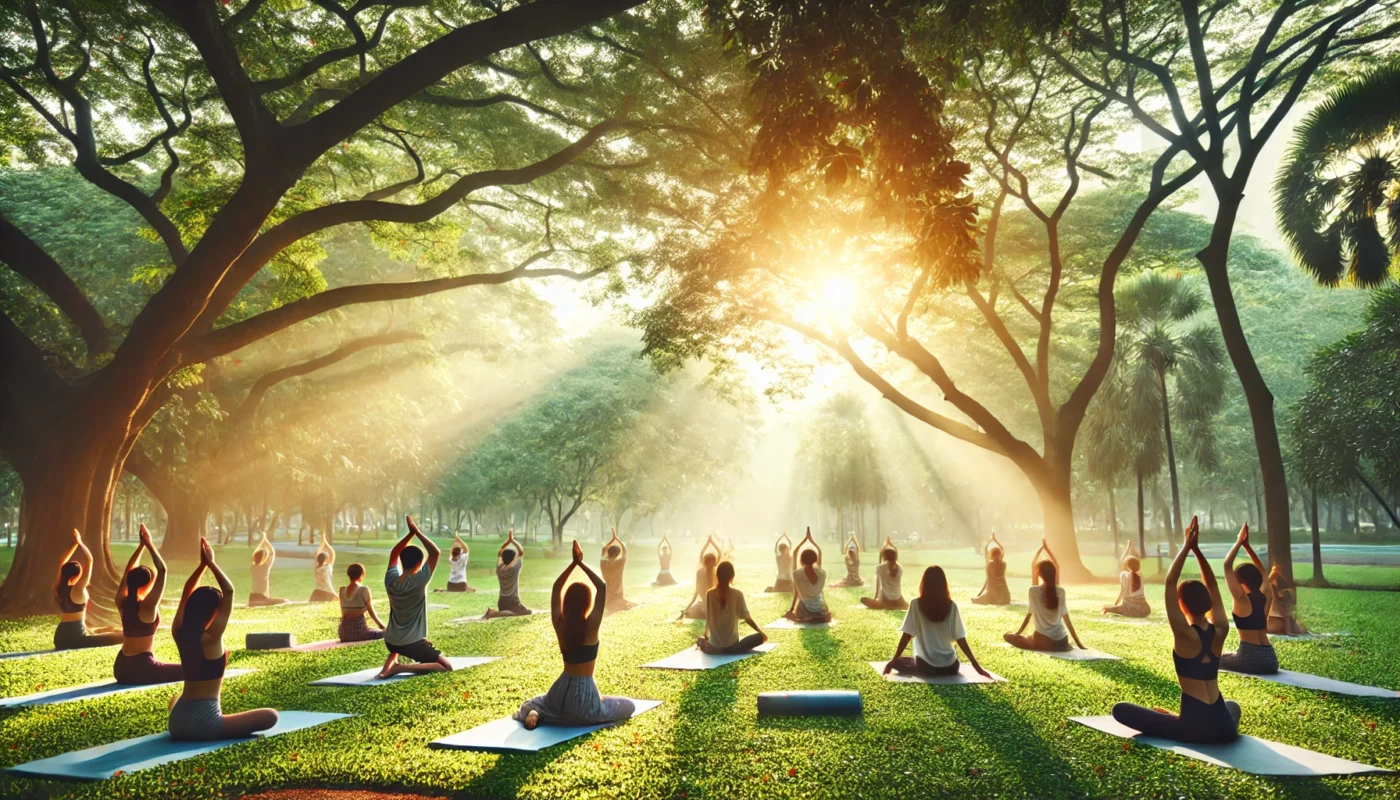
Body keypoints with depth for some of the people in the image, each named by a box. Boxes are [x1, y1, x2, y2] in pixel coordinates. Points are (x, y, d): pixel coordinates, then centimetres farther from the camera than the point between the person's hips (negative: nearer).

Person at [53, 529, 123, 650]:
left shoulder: (58, 588, 4)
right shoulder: (77, 590, -17)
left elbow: (62, 563, 19)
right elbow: (89, 560, -19)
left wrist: (75, 544, 22)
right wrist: (79, 542, -10)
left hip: (61, 638, 10)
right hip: (75, 638, -10)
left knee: (109, 629, 26)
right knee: (120, 635, -11)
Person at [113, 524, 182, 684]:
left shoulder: (122, 603, 1)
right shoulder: (147, 606, -18)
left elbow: (129, 571, 13)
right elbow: (162, 570, -20)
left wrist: (142, 544, 12)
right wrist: (148, 543, -16)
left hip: (121, 669, 8)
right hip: (141, 668, -8)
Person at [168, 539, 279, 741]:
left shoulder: (179, 633, 0)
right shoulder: (210, 638, -18)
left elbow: (187, 594, 12)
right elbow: (229, 592, -18)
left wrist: (202, 564, 6)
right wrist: (210, 563, -13)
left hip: (177, 721, 8)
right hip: (204, 722, -8)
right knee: (270, 716, -2)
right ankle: (218, 732, 1)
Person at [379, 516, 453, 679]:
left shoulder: (390, 580, -4)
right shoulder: (419, 581, -18)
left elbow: (394, 554, 12)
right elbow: (436, 553, -17)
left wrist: (410, 533, 5)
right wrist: (417, 532, -13)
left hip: (390, 641, 7)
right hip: (413, 643, -7)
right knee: (447, 666, -2)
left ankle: (389, 665, 9)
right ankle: (400, 668, -15)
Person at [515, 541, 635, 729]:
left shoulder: (559, 623, -6)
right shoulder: (590, 626, -17)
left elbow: (556, 588, 5)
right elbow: (602, 587, -16)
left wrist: (574, 562, 1)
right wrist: (581, 563, -13)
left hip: (561, 689, 5)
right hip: (583, 690, -5)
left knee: (531, 705, 35)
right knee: (628, 706, 17)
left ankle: (536, 714, -2)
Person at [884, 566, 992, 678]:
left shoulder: (916, 604, -7)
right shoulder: (951, 606, -1)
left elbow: (906, 635, -8)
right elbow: (961, 639, -1)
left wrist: (893, 661, -2)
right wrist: (977, 666, 5)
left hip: (925, 666, -2)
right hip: (950, 667, 2)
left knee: (897, 662, 24)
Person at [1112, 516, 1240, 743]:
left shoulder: (1185, 634, -14)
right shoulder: (1220, 630, -1)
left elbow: (1169, 583, -12)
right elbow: (1212, 587, 9)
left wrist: (1187, 546, -9)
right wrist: (1197, 549, 6)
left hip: (1194, 727, -6)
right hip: (1224, 726, 6)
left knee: (1119, 709, 2)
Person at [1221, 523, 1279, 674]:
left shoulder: (1242, 599, -9)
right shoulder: (1266, 596, 7)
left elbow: (1227, 565, -10)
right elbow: (1261, 570, 22)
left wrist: (1239, 542, -4)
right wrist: (1247, 545, 20)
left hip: (1250, 658, -6)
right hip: (1270, 659, 6)